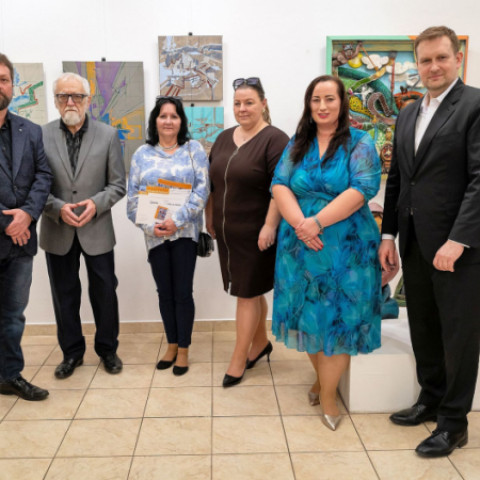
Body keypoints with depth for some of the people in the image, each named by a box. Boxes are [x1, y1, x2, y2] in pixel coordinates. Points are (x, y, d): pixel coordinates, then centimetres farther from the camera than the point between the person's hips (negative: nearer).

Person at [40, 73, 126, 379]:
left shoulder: (108, 135, -1)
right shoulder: (41, 135, -2)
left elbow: (118, 184, 0)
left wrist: (96, 203, -17)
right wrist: (58, 208, -17)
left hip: (97, 229, 0)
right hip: (57, 231, 1)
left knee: (104, 292, 9)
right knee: (65, 295, 12)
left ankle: (107, 349, 28)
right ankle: (72, 352, 30)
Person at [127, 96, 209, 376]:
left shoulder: (194, 149, 2)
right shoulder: (142, 154, 9)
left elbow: (203, 189, -7)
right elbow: (133, 196, 5)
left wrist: (177, 220, -16)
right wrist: (150, 226, -9)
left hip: (185, 232, -2)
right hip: (155, 235, 3)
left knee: (183, 292, 1)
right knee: (165, 292, 11)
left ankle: (183, 349, 16)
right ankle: (172, 345, 27)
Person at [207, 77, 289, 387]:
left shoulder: (274, 139, -12)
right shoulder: (224, 138, 11)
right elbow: (212, 182, 16)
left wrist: (270, 226, -22)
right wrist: (210, 217, 15)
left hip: (255, 232, -6)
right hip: (227, 231, 7)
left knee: (247, 292, 2)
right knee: (251, 290, 18)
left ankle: (239, 360, 14)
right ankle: (261, 344, 35)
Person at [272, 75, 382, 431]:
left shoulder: (360, 143, -1)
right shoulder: (297, 144, 10)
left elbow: (362, 189, -13)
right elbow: (280, 185, 0)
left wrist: (317, 222, -19)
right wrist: (299, 223, -17)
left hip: (346, 247, -3)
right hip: (301, 245, 3)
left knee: (338, 319, 1)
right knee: (309, 315, 10)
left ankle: (328, 394, 16)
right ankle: (322, 378, 32)